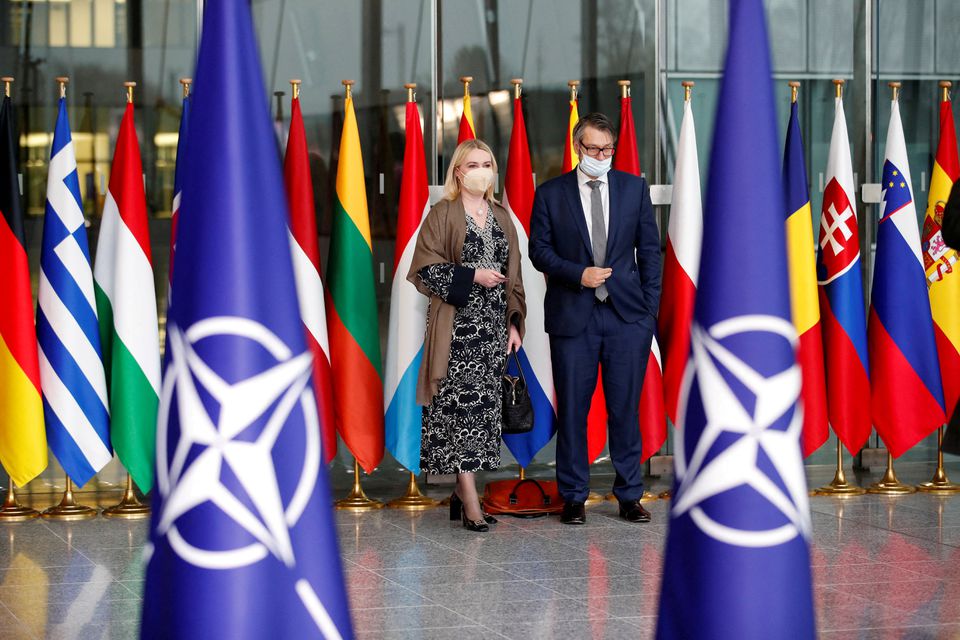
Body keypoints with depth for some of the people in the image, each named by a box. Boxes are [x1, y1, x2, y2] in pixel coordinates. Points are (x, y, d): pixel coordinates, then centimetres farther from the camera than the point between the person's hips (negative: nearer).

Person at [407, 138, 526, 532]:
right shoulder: (442, 215, -2)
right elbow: (426, 268, -7)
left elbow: (513, 276, 16)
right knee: (460, 404, -10)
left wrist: (514, 323, 8)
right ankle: (470, 501, -12)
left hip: (493, 326, 6)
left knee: (484, 406, 5)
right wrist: (472, 276, -16)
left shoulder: (502, 218, 15)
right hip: (456, 326, -6)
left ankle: (461, 492, 11)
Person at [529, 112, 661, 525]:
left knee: (626, 408, 3)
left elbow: (649, 248, 8)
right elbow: (540, 251, 2)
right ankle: (573, 497, 12)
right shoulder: (550, 194, 3)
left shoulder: (634, 188, 7)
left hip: (627, 315, 1)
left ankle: (629, 496, 12)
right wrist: (578, 273, -13)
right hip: (572, 316, -1)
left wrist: (650, 306, 2)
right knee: (572, 410, 3)